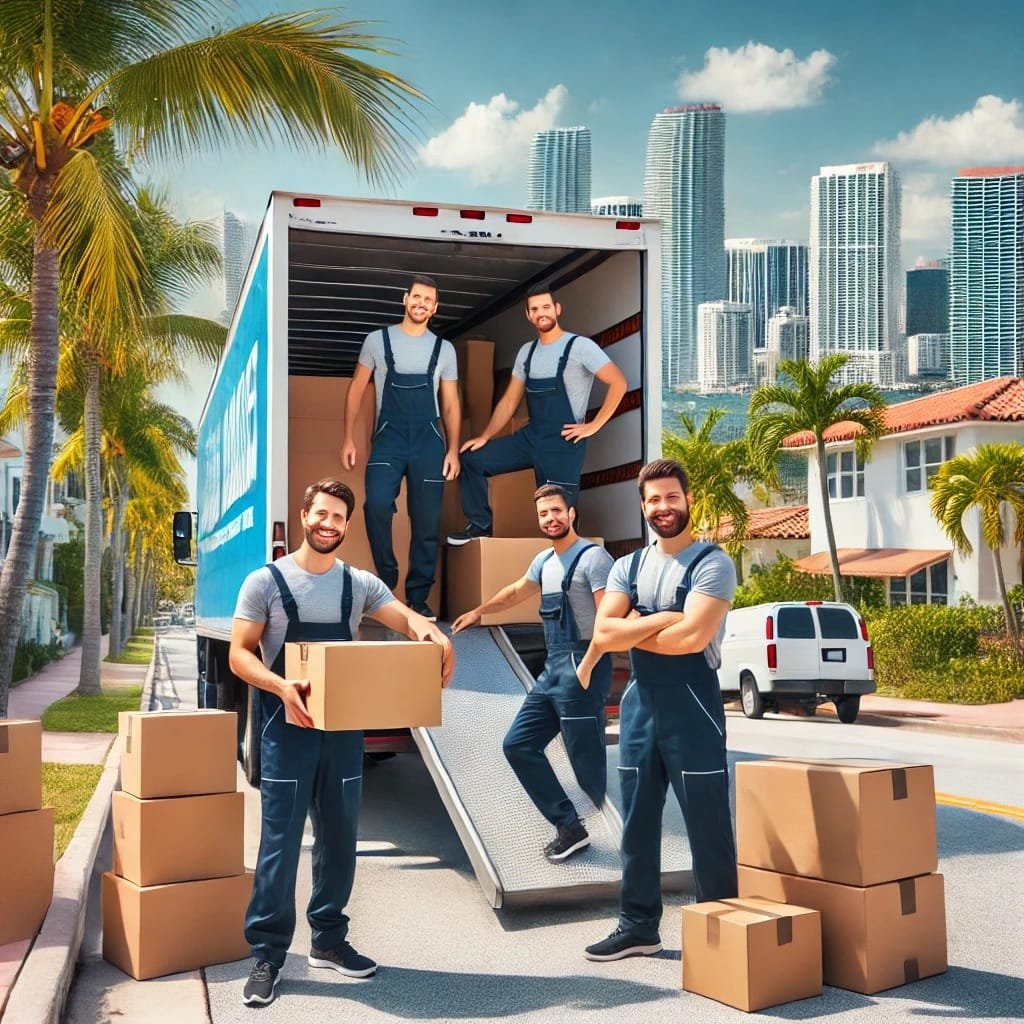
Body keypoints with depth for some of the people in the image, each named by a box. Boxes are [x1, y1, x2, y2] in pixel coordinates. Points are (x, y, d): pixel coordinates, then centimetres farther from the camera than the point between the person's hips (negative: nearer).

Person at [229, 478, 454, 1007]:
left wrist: (432, 633, -29)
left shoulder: (361, 584, 7)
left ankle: (329, 940, 27)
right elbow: (239, 654, -6)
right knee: (280, 841, -3)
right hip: (288, 729, -4)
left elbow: (403, 616, -5)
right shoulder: (265, 581, -3)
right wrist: (280, 685, -25)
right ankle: (267, 955, 7)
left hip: (344, 730, 4)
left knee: (339, 839, 12)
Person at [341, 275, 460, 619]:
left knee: (426, 521, 0)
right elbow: (356, 390, 9)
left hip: (428, 440, 2)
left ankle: (418, 597, 12)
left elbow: (450, 404, 12)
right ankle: (386, 578, -5)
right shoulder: (377, 340, 7)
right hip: (389, 437, -2)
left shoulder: (444, 349, 12)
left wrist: (453, 450, 4)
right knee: (377, 504, -25)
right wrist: (348, 438, 1)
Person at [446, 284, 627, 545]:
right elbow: (509, 401, 14)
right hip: (530, 437, 6)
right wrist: (485, 437, 4)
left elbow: (618, 383, -15)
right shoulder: (527, 352, 11)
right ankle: (481, 525, 11)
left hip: (564, 442, -6)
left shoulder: (580, 346, -9)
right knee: (472, 459, 1)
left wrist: (593, 426, -15)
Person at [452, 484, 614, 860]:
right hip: (552, 670, 9)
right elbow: (515, 592, 36)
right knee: (518, 745, 8)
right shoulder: (544, 561, 17)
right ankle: (570, 827, 11)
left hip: (581, 669, -9)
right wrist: (478, 611, 48)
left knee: (588, 762, -9)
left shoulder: (592, 557, -10)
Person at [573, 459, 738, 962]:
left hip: (691, 705, -6)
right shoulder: (628, 567, 10)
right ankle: (637, 925, 26)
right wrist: (660, 620, -14)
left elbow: (692, 637, -19)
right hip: (639, 703, 6)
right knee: (637, 822, 13)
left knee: (707, 823, 0)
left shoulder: (712, 563, -7)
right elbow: (603, 631, -2)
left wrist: (627, 633, -7)